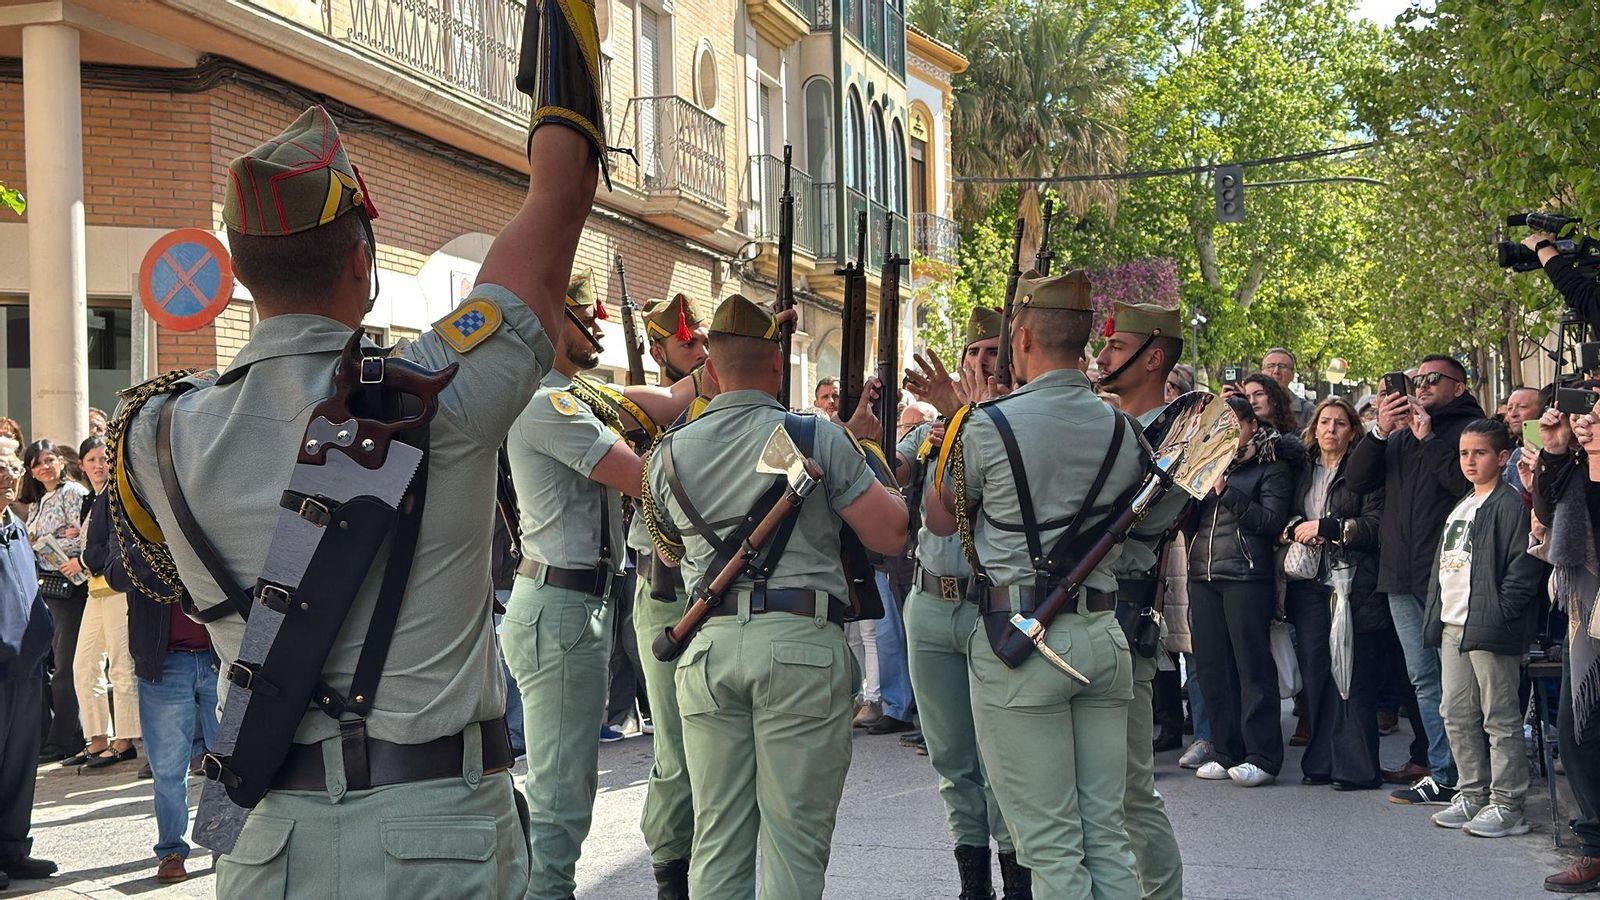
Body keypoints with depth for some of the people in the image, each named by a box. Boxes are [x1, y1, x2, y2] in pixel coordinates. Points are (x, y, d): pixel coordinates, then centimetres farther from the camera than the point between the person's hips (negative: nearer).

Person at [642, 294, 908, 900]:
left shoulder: (669, 453, 9)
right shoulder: (817, 436, -5)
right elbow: (891, 534, -5)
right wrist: (863, 448, 12)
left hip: (707, 645, 4)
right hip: (800, 644, -4)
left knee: (718, 835, 10)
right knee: (794, 834, 1)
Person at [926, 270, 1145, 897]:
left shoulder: (987, 425, -7)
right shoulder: (1122, 430, 7)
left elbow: (941, 521, 6)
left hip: (1020, 635, -5)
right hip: (1103, 633, 5)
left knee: (1050, 844, -2)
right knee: (1107, 834, 11)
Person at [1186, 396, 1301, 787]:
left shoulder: (1272, 468, 3)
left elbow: (1272, 521, -10)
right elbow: (1188, 521, 18)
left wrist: (1227, 492, -12)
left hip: (1246, 576, -6)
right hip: (1203, 575, 6)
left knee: (1253, 666, -6)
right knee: (1212, 666, 6)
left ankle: (1262, 757, -3)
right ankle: (1226, 752, 14)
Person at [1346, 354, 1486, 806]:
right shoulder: (1400, 436, 23)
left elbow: (1468, 481, -16)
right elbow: (1357, 480, 10)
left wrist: (1429, 438, -11)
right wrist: (1379, 432, -2)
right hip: (1402, 578, 7)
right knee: (1425, 679, 8)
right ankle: (1443, 774, 12)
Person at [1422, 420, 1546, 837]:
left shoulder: (1509, 504, -9)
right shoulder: (1460, 508, 19)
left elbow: (1524, 567, -16)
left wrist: (1498, 615, -19)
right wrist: (1435, 615, 15)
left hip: (1489, 630, -9)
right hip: (1453, 626, 9)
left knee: (1500, 719, -3)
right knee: (1457, 716, 13)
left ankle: (1506, 805, 2)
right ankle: (1471, 795, 23)